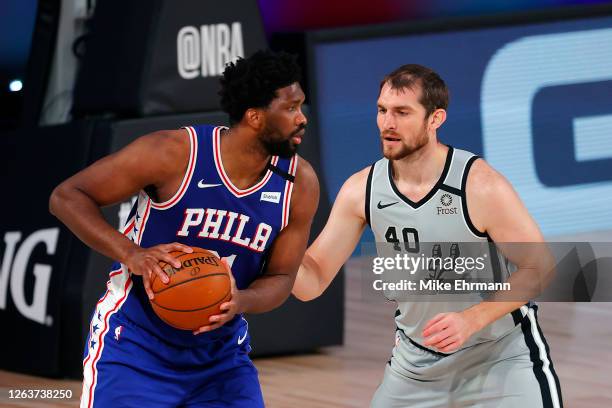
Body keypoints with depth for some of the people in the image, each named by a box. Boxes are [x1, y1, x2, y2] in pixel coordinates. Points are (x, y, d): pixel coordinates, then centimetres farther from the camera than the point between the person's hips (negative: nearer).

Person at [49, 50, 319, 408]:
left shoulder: (300, 184, -8)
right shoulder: (175, 153, -20)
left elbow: (281, 277, 1)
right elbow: (66, 197, -13)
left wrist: (240, 301, -23)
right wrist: (131, 254, -28)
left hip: (222, 357, 4)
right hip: (135, 349, -4)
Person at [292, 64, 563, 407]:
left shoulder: (480, 186, -22)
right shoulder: (361, 190, -9)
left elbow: (537, 266, -15)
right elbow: (312, 283, -5)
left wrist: (471, 320, -27)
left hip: (500, 353, -4)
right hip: (417, 362, 4)